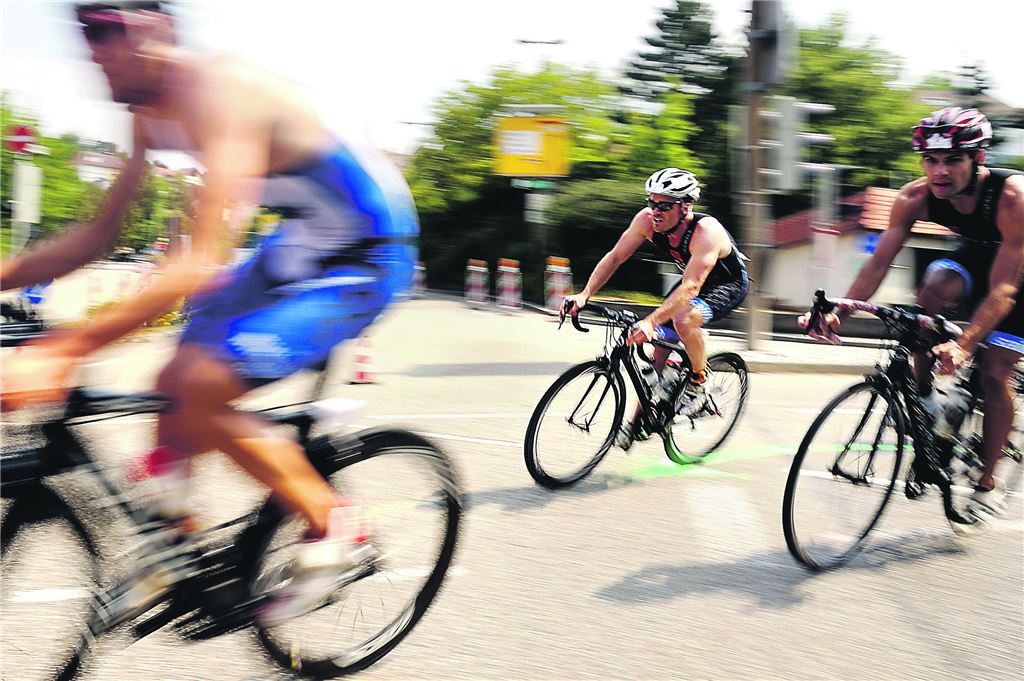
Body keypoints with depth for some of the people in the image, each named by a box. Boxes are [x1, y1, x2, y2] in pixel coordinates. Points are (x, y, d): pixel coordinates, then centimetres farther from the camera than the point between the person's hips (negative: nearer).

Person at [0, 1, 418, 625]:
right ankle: (172, 542, 26)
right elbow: (100, 236, 9)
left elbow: (200, 263, -36)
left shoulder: (218, 91, -27)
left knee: (196, 388, -21)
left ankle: (331, 525, -2)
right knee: (175, 384, 5)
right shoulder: (150, 111, 3)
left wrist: (63, 349, -39)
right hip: (299, 244, 9)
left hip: (365, 258, -9)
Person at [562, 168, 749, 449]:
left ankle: (698, 382, -7)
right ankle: (639, 421, 9)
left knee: (684, 319, -33)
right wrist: (584, 294, -25)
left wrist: (651, 321, -57)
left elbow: (691, 288, -46)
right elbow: (615, 257, -13)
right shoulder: (647, 219, -21)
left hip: (729, 283, -6)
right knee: (660, 342, -3)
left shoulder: (706, 231, -38)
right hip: (691, 279, 6)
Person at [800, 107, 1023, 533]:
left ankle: (989, 485, 6)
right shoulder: (916, 197, -25)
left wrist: (964, 344, -52)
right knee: (934, 286, -30)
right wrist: (838, 310, -39)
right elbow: (879, 262, -23)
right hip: (976, 257, 4)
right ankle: (924, 397, -11)